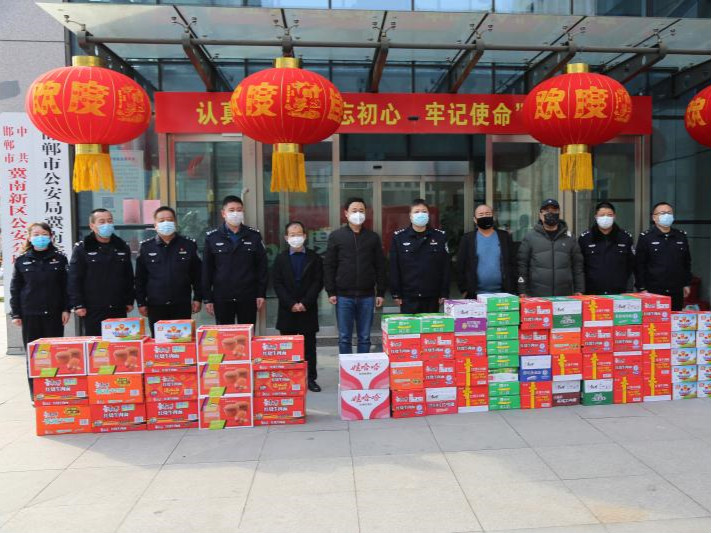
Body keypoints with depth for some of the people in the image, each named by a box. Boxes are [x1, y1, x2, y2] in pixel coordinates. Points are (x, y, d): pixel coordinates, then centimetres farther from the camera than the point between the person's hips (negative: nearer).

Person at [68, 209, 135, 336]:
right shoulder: (82, 248, -2)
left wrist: (129, 301, 10)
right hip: (92, 310, -3)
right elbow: (74, 280, -4)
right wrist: (78, 305, -9)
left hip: (118, 309, 3)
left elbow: (129, 277, 13)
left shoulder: (122, 247, 10)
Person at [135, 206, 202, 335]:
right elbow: (140, 278, 6)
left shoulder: (188, 245, 2)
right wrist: (141, 302, 3)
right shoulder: (146, 247, 3)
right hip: (155, 306, 1)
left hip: (182, 305, 0)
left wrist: (198, 298, 1)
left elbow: (197, 274, 5)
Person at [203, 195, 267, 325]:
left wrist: (261, 294, -1)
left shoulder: (254, 235, 3)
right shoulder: (212, 237, 1)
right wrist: (207, 298, 0)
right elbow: (206, 270, 2)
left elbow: (262, 266, 4)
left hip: (248, 297, 1)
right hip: (221, 298, 0)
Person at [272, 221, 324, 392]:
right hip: (287, 310, 1)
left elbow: (318, 282, -1)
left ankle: (311, 378, 9)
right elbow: (277, 284, 1)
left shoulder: (314, 258, 5)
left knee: (309, 345, 3)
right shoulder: (281, 258, 7)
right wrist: (291, 304, -11)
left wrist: (305, 303, -11)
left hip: (308, 310, -1)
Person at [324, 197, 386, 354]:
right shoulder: (336, 236, 4)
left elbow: (380, 266, 9)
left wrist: (381, 292, 4)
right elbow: (329, 266, 2)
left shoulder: (373, 237, 8)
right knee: (344, 338, 4)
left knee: (365, 337, 8)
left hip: (367, 296, 1)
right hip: (344, 296, -1)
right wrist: (331, 292, -5)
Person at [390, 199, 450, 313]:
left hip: (432, 297, 1)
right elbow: (394, 268, 1)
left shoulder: (440, 236, 5)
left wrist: (444, 293, 1)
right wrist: (396, 294, -3)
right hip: (408, 298, -1)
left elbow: (445, 267, 5)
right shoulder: (398, 237, 1)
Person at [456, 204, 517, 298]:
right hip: (475, 295, -1)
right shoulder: (467, 238, 5)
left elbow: (512, 263, 8)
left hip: (502, 294, 1)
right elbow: (460, 266, 3)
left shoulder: (504, 236, 9)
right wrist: (464, 290, -3)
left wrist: (512, 289, 2)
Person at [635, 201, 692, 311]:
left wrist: (687, 284, 14)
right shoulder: (645, 238, -3)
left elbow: (686, 263, 18)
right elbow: (640, 266, -5)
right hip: (653, 291, -4)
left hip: (676, 292, 4)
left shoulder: (681, 236, 11)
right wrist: (642, 288, -9)